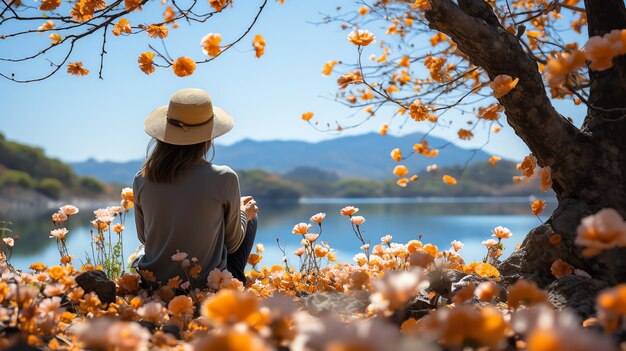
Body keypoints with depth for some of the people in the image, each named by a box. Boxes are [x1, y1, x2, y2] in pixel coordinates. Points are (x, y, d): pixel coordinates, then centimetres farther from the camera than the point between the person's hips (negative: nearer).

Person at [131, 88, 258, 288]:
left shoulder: (142, 179, -9)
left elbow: (143, 237, 8)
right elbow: (232, 244, -6)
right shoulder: (224, 179, -19)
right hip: (207, 286, -3)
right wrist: (243, 214, 16)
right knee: (250, 219, 23)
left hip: (152, 285, 4)